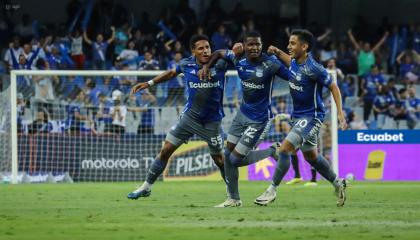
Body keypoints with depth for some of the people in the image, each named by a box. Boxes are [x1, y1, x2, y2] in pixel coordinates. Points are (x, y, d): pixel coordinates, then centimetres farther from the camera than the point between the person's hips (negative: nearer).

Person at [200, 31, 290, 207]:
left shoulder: (270, 64, -21)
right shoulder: (238, 59, -6)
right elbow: (219, 53, 12)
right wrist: (207, 66, -1)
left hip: (258, 119, -6)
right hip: (243, 112, 6)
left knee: (236, 159, -6)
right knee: (228, 154, 8)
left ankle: (273, 152, 16)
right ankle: (233, 199, 21)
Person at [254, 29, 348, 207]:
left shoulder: (313, 69, -24)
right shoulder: (295, 61, -2)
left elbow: (333, 87, -14)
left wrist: (340, 112, -19)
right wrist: (277, 53, 8)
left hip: (311, 117, -9)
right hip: (298, 115, 9)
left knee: (284, 149, -17)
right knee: (311, 156, 20)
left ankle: (272, 190, -8)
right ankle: (337, 183, 38)